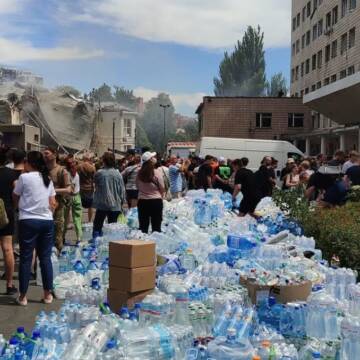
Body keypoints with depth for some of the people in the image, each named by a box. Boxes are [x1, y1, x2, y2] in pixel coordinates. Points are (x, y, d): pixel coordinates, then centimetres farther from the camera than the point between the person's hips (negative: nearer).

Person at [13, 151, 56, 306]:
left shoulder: (24, 177, -7)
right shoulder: (48, 179, 9)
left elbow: (15, 198, 6)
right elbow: (53, 204, 10)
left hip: (28, 221, -4)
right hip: (47, 221, 5)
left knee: (26, 258, 3)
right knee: (45, 257, 10)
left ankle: (22, 296, 10)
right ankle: (48, 294, 15)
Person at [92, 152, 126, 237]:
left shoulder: (99, 173, -10)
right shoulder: (117, 174, -4)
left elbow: (95, 183, 10)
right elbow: (122, 190, 0)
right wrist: (122, 201, 11)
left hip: (102, 204, -2)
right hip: (115, 205, 2)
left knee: (97, 225, 8)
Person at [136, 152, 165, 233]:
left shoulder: (139, 173, -4)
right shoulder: (157, 172, -13)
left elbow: (138, 186, 6)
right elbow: (162, 188, -6)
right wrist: (160, 196, 13)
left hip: (142, 201, 3)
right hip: (156, 201, -3)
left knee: (143, 226, 11)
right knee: (156, 227, 5)